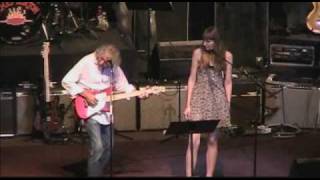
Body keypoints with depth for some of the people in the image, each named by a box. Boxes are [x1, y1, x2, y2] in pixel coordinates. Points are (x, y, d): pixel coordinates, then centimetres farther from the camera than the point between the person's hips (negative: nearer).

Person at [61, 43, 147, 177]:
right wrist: (85, 94, -21)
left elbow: (123, 85, 5)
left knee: (108, 147, 9)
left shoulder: (114, 67, -2)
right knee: (97, 147, -16)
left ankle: (98, 172, 26)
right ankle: (94, 174, -3)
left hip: (105, 110, 6)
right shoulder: (86, 63, -15)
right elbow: (66, 81, -14)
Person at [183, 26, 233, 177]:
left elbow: (227, 82, 4)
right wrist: (188, 104, -5)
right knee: (194, 140, -10)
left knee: (213, 140, 7)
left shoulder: (226, 56, 1)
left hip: (218, 99, 2)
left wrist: (228, 106, 0)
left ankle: (209, 175, 14)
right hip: (199, 98, -2)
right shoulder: (198, 53, -3)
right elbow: (192, 79, -1)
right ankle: (189, 175, -9)